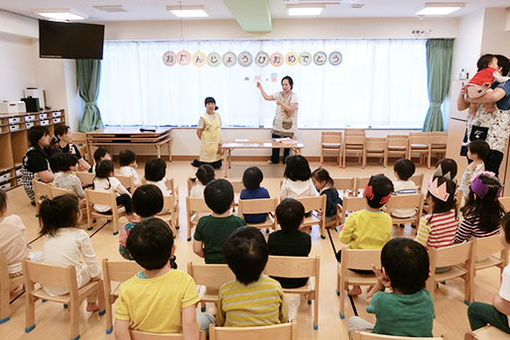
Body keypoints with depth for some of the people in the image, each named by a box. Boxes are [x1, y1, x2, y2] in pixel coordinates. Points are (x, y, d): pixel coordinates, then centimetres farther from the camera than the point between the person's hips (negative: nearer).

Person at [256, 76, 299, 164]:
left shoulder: (293, 96, -8)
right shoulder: (279, 94, 10)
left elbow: (291, 109, -17)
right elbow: (267, 97, 17)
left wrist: (281, 104, -27)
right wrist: (260, 88, 12)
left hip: (288, 124, -5)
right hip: (278, 123, 5)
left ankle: (286, 160, 15)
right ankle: (274, 159, 17)